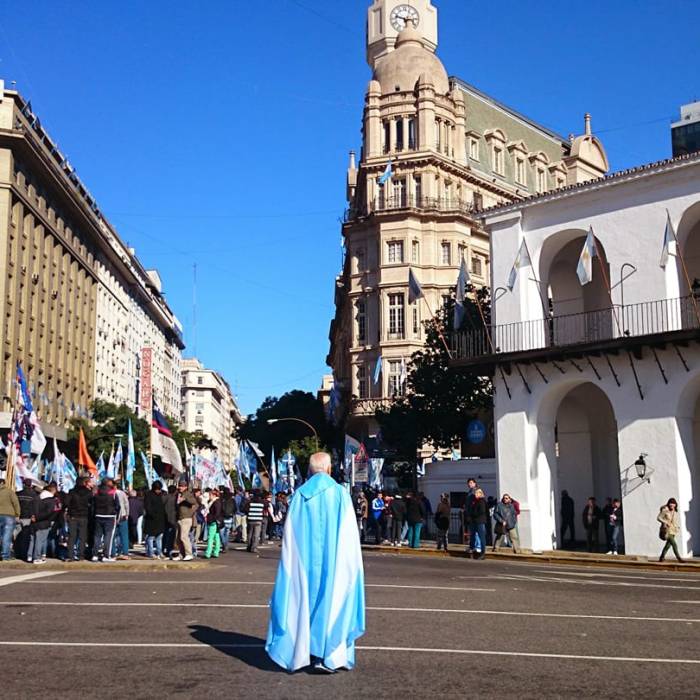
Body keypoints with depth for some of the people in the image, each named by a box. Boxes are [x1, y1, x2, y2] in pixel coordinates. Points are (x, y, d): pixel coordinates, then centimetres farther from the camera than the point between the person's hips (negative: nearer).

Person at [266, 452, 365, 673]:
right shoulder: (340, 493, -3)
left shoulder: (300, 494, 1)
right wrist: (349, 564, 3)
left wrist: (293, 561, 10)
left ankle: (304, 653, 15)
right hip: (333, 561, -2)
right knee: (332, 600, 4)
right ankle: (329, 656, -1)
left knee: (305, 600, 12)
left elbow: (289, 534, 3)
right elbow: (350, 534, -4)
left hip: (304, 561, 2)